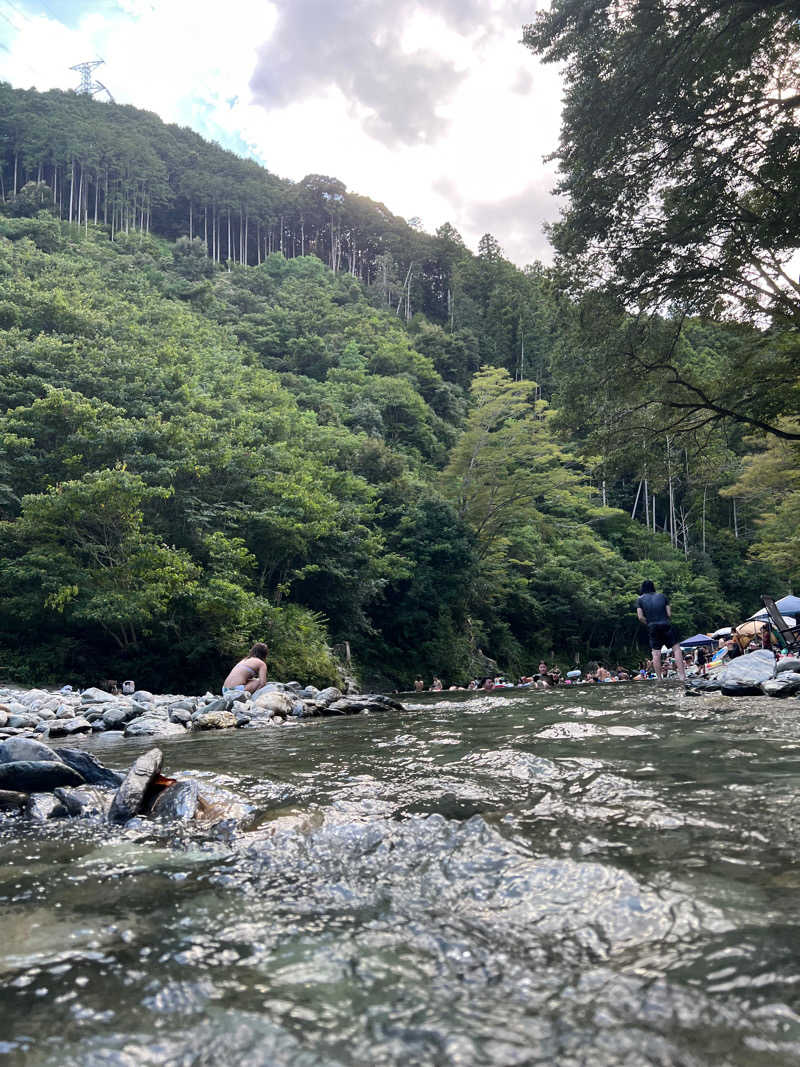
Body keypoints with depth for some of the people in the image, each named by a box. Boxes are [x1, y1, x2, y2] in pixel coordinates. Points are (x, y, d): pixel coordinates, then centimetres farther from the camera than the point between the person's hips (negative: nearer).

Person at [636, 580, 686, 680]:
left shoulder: (640, 599, 6)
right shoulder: (662, 596, 10)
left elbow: (640, 617, -3)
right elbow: (669, 614, 4)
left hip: (652, 627, 0)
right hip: (666, 625, 0)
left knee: (656, 653, 3)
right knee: (676, 648, 6)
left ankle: (659, 678, 2)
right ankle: (682, 675, -2)